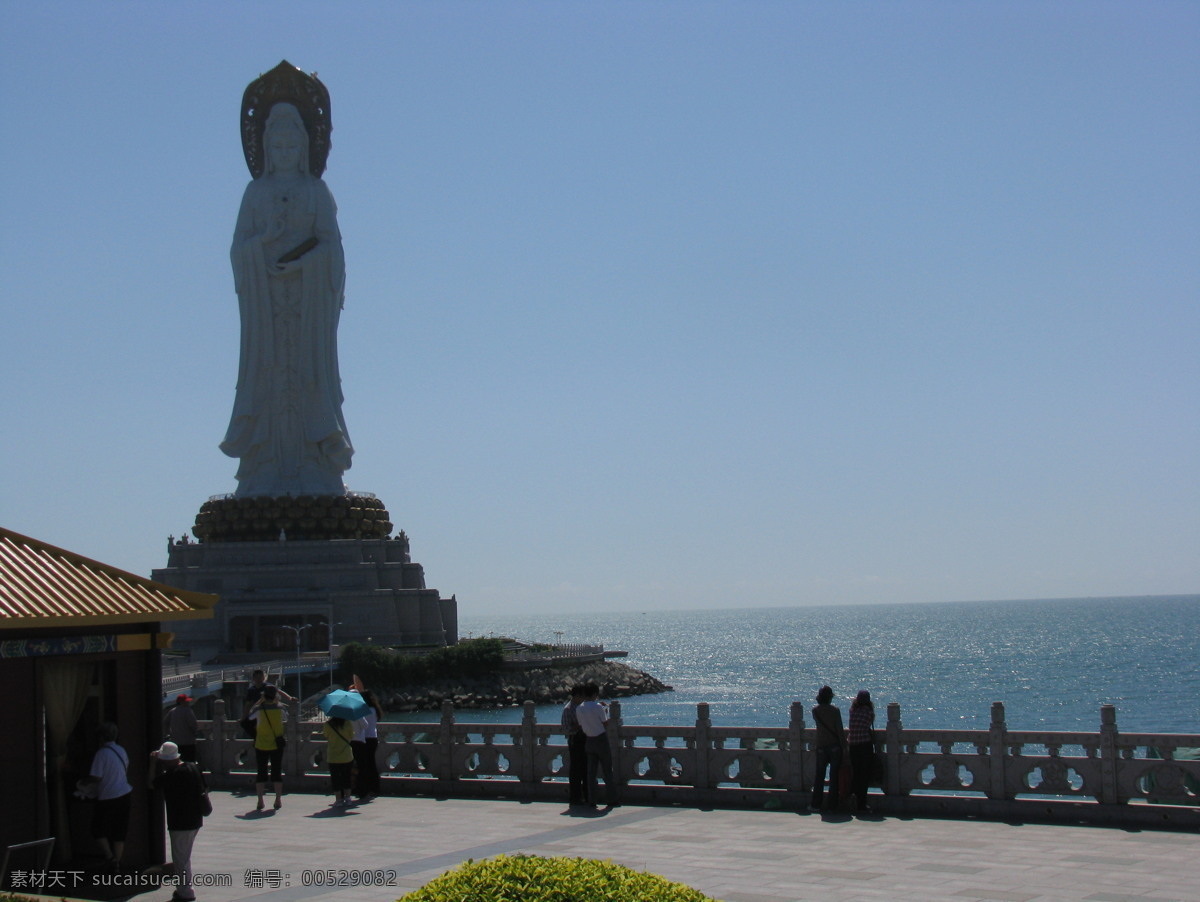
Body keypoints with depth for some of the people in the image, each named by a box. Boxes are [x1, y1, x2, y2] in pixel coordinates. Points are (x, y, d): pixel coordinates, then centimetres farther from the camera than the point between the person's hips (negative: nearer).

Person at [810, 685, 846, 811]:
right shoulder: (834, 710, -10)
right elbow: (839, 729, -10)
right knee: (834, 776, 4)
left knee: (819, 776, 10)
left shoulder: (815, 710, -1)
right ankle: (833, 805, 4)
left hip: (821, 747, 2)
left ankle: (816, 804, 10)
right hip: (835, 746, -2)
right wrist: (844, 744, -4)